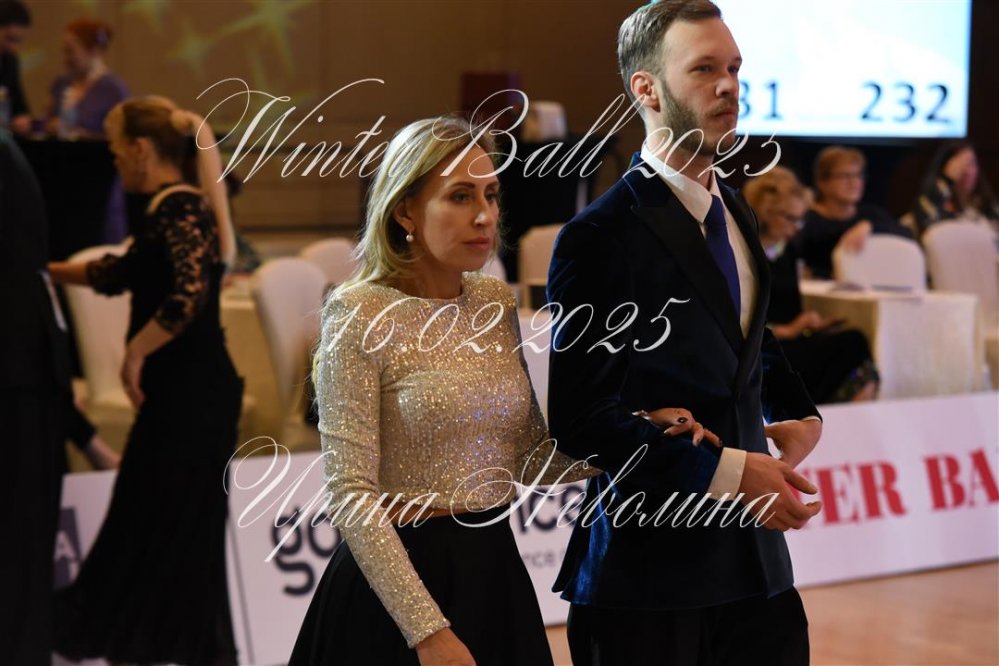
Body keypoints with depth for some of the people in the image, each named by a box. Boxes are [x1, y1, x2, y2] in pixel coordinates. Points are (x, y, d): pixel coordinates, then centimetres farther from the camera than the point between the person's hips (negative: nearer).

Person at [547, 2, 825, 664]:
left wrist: (799, 412, 10)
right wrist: (725, 470, -20)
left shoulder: (733, 210, 12)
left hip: (755, 558, 7)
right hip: (649, 567, -7)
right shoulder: (602, 237, -13)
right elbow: (581, 418, -16)